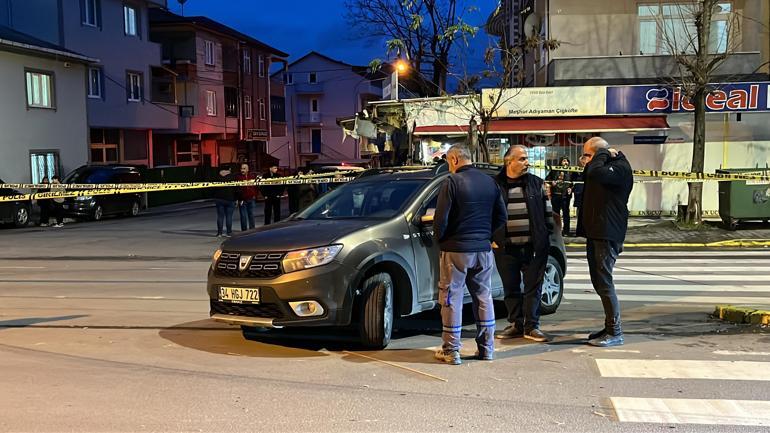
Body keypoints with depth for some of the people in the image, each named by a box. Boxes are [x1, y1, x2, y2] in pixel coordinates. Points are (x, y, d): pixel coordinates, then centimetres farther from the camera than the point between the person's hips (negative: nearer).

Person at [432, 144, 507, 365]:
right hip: (483, 249, 6)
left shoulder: (452, 182, -12)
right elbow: (501, 217, 12)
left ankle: (451, 351, 5)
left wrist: (440, 239, 3)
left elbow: (441, 218, -14)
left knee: (451, 299, 2)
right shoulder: (490, 182, 7)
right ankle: (487, 348, 20)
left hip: (456, 249, -6)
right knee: (483, 296, 14)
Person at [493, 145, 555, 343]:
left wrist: (547, 235, 7)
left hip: (534, 246, 0)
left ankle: (531, 326, 11)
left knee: (533, 287, 2)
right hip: (506, 247, 0)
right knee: (511, 288, 9)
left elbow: (547, 211, 11)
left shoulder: (537, 183, 6)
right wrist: (492, 238, 3)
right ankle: (515, 324, 21)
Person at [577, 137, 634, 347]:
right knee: (599, 282, 14)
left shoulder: (620, 167, -12)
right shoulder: (604, 167, 18)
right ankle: (610, 327, 23)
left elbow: (595, 173, -28)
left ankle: (615, 333, -2)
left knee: (604, 283, -8)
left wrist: (603, 153, -12)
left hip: (608, 235, -10)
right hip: (595, 233, 10)